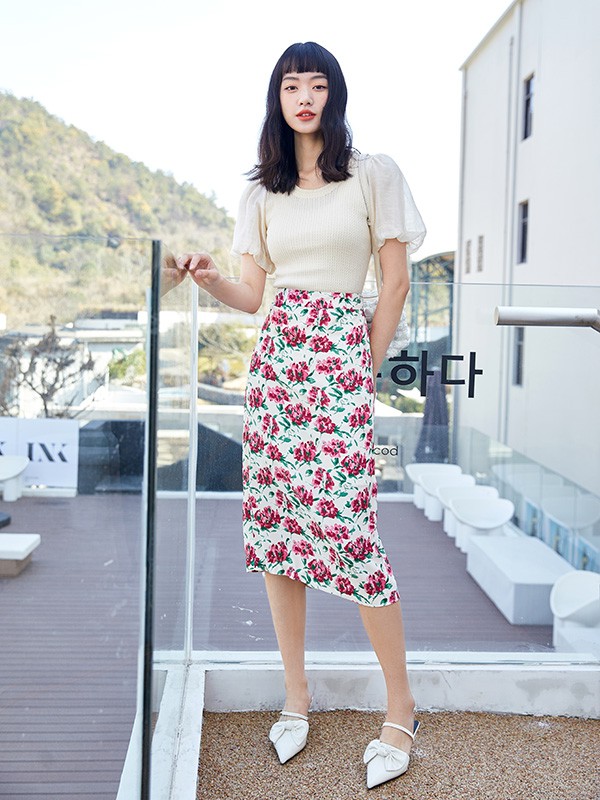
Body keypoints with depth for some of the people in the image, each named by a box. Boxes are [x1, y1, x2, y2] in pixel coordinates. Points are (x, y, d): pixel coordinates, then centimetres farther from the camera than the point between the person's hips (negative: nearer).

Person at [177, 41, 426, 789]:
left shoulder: (373, 173, 3)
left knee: (348, 529, -10)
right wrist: (208, 279, -9)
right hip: (273, 361, 5)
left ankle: (401, 709, 6)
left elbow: (395, 283, 2)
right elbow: (251, 294, 11)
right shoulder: (261, 192, 13)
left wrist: (364, 368, 0)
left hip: (340, 361, -4)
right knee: (274, 522, 4)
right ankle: (296, 695, 19)